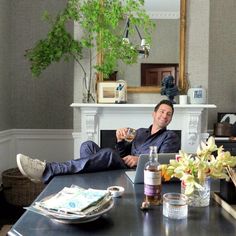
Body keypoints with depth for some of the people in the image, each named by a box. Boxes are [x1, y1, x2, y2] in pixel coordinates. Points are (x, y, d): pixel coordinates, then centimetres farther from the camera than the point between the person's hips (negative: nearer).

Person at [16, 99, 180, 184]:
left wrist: (140, 159, -21)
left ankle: (48, 171, -43)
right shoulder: (140, 132, 30)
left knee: (108, 153, -36)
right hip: (119, 168, 6)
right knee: (88, 145, -16)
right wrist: (120, 141, 1)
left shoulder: (171, 137, 14)